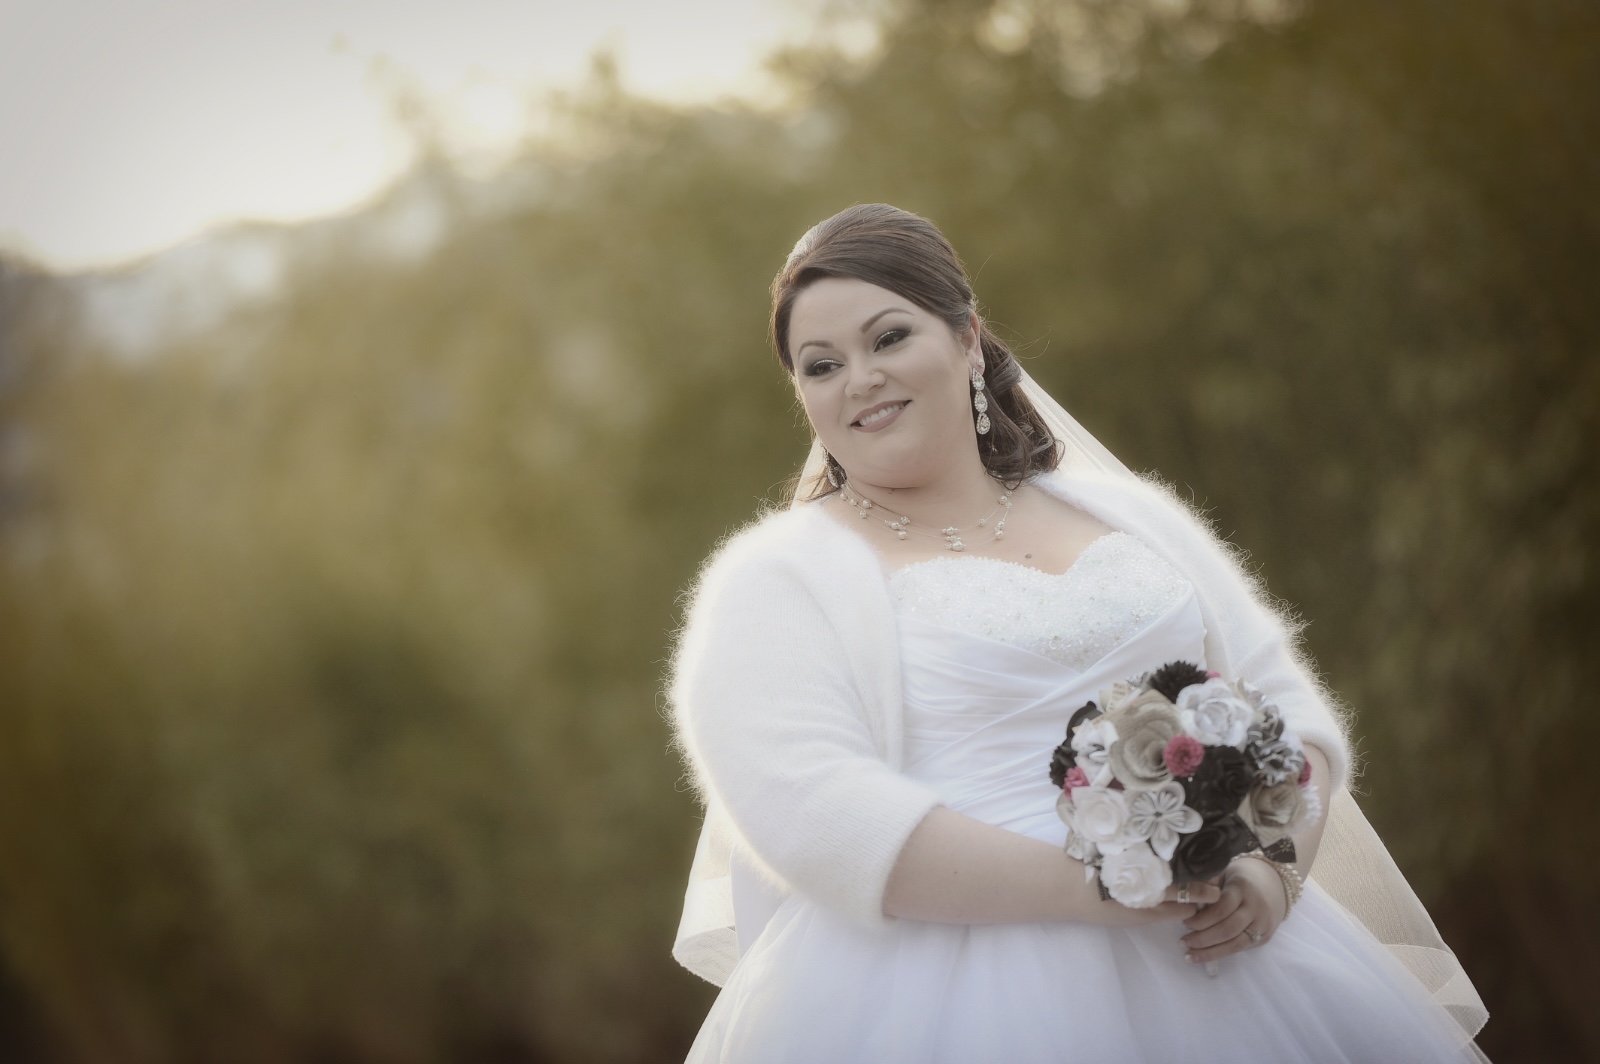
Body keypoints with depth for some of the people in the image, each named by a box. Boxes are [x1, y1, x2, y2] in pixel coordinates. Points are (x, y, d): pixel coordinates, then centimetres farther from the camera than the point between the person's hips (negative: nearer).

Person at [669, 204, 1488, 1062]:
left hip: (1208, 955, 4)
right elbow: (814, 815, -13)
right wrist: (1088, 887, -20)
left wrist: (1276, 861, -7)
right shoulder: (771, 579, 2)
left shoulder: (1127, 514, 17)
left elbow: (1285, 703, 14)